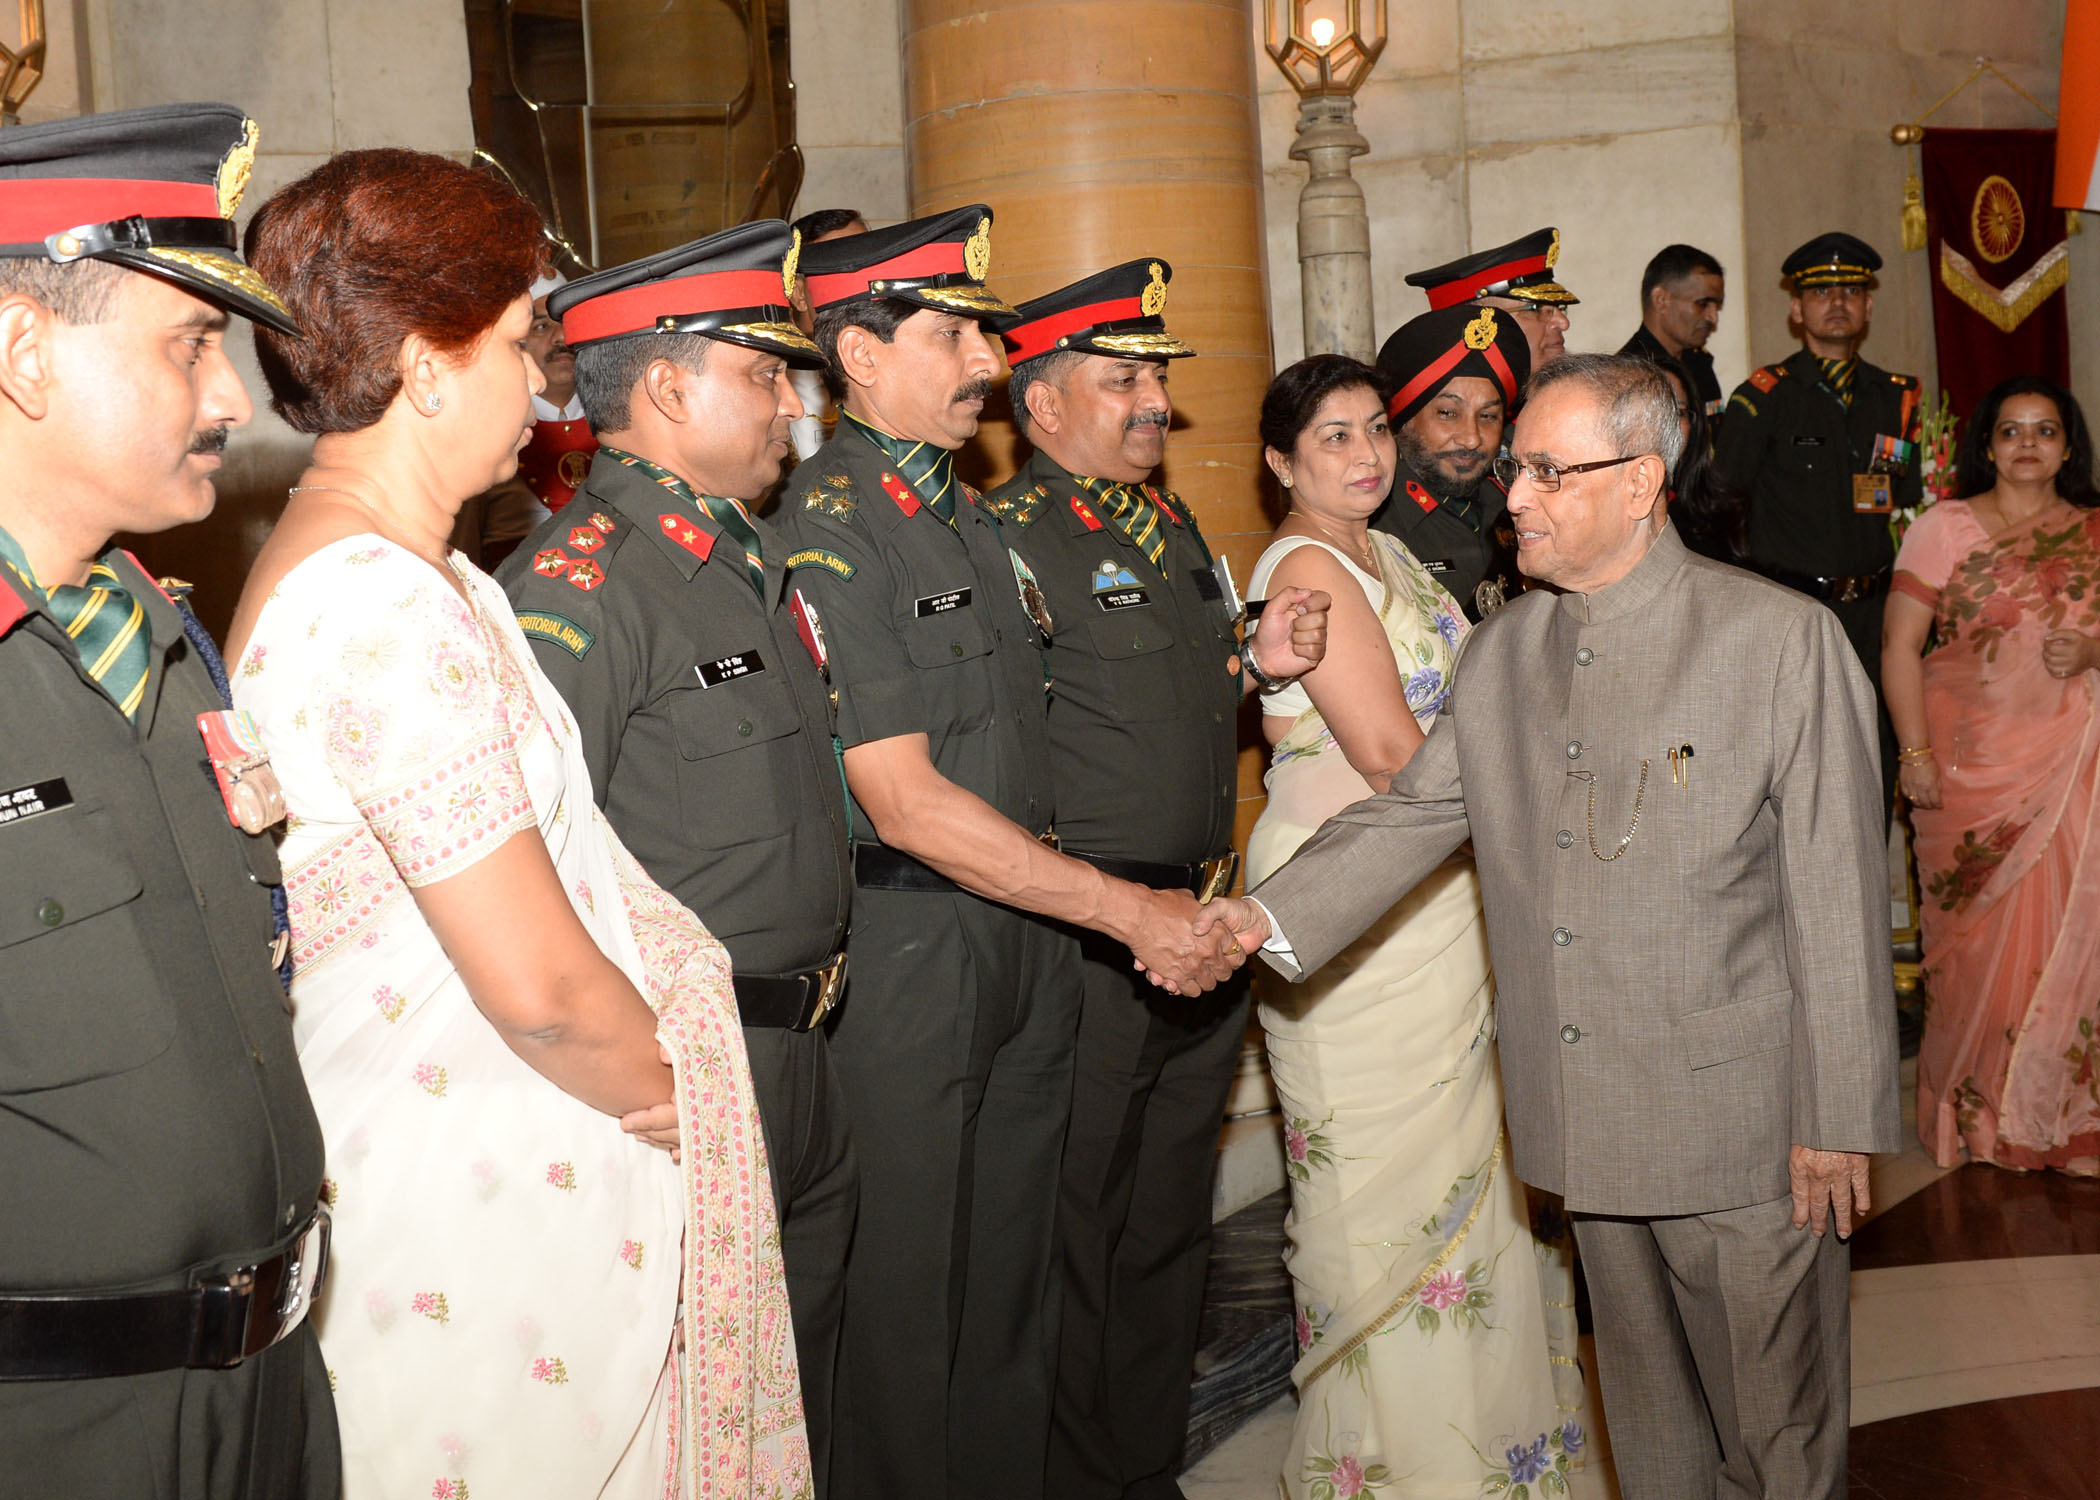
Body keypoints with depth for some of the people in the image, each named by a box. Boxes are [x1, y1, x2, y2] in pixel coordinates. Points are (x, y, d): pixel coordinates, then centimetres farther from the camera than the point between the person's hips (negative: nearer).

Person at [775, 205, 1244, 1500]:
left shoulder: (975, 517, 13)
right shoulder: (825, 528, -14)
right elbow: (906, 803, -19)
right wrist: (1132, 911, -16)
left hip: (1028, 936, 8)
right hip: (906, 947, -8)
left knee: (1015, 1275, 16)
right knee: (907, 1295, 4)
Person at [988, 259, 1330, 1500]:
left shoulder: (1173, 527, 15)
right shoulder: (1006, 537, -13)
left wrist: (1260, 662, 5)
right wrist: (1114, 907, -22)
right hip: (1085, 950, -8)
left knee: (1171, 1222, 17)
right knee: (1080, 1235, 3)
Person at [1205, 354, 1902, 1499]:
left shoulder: (1783, 639, -10)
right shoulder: (1502, 651, 8)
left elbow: (1836, 894, -10)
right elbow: (1412, 811, 6)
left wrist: (1841, 1117, -10)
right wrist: (1268, 917, -10)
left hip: (1742, 1120, -5)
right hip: (1588, 1121, 5)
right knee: (1645, 1402, 19)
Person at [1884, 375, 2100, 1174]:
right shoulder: (1942, 529, 3)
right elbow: (1901, 644, -1)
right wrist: (1916, 754, -9)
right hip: (1972, 773, -1)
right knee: (1979, 943, 1)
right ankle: (1976, 1117, 13)